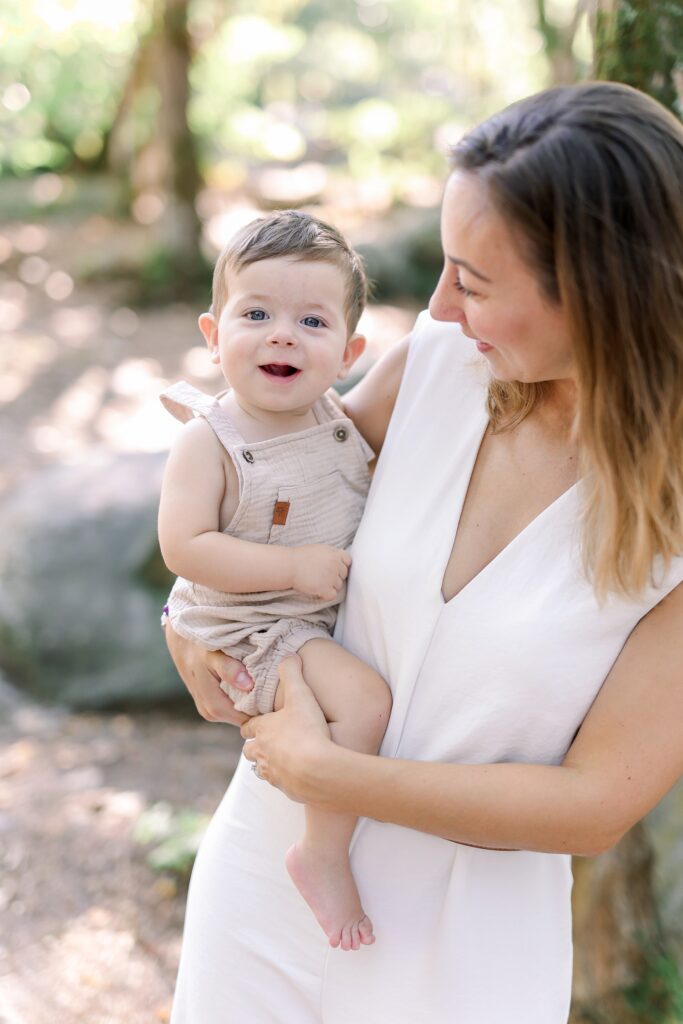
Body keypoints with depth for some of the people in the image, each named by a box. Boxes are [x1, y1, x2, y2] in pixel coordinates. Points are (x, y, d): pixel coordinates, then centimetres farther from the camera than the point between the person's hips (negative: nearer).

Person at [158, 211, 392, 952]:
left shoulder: (337, 418, 1)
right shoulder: (209, 443, -18)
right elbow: (185, 548, -24)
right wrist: (295, 565, -26)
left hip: (334, 612, 8)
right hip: (246, 630, -8)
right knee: (364, 701, -25)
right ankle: (324, 855, -8)